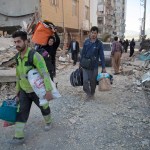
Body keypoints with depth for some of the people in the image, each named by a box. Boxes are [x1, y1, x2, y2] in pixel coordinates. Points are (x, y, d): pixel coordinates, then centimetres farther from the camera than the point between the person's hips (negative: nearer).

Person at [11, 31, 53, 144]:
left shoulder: (34, 55, -24)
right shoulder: (18, 57, 0)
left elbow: (45, 73, -30)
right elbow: (18, 75, 11)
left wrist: (48, 90, -36)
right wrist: (17, 91, 14)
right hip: (24, 91, 6)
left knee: (44, 108, 18)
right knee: (21, 113, 5)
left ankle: (48, 122, 46)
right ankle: (19, 137, 16)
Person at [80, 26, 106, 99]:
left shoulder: (99, 44, -5)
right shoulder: (86, 42, 0)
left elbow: (102, 56, -4)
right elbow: (82, 53, 8)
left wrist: (103, 67, -6)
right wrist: (80, 63, 12)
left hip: (94, 66, -1)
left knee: (93, 81, 9)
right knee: (85, 80, -7)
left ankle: (92, 93, 30)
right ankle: (88, 92, 15)